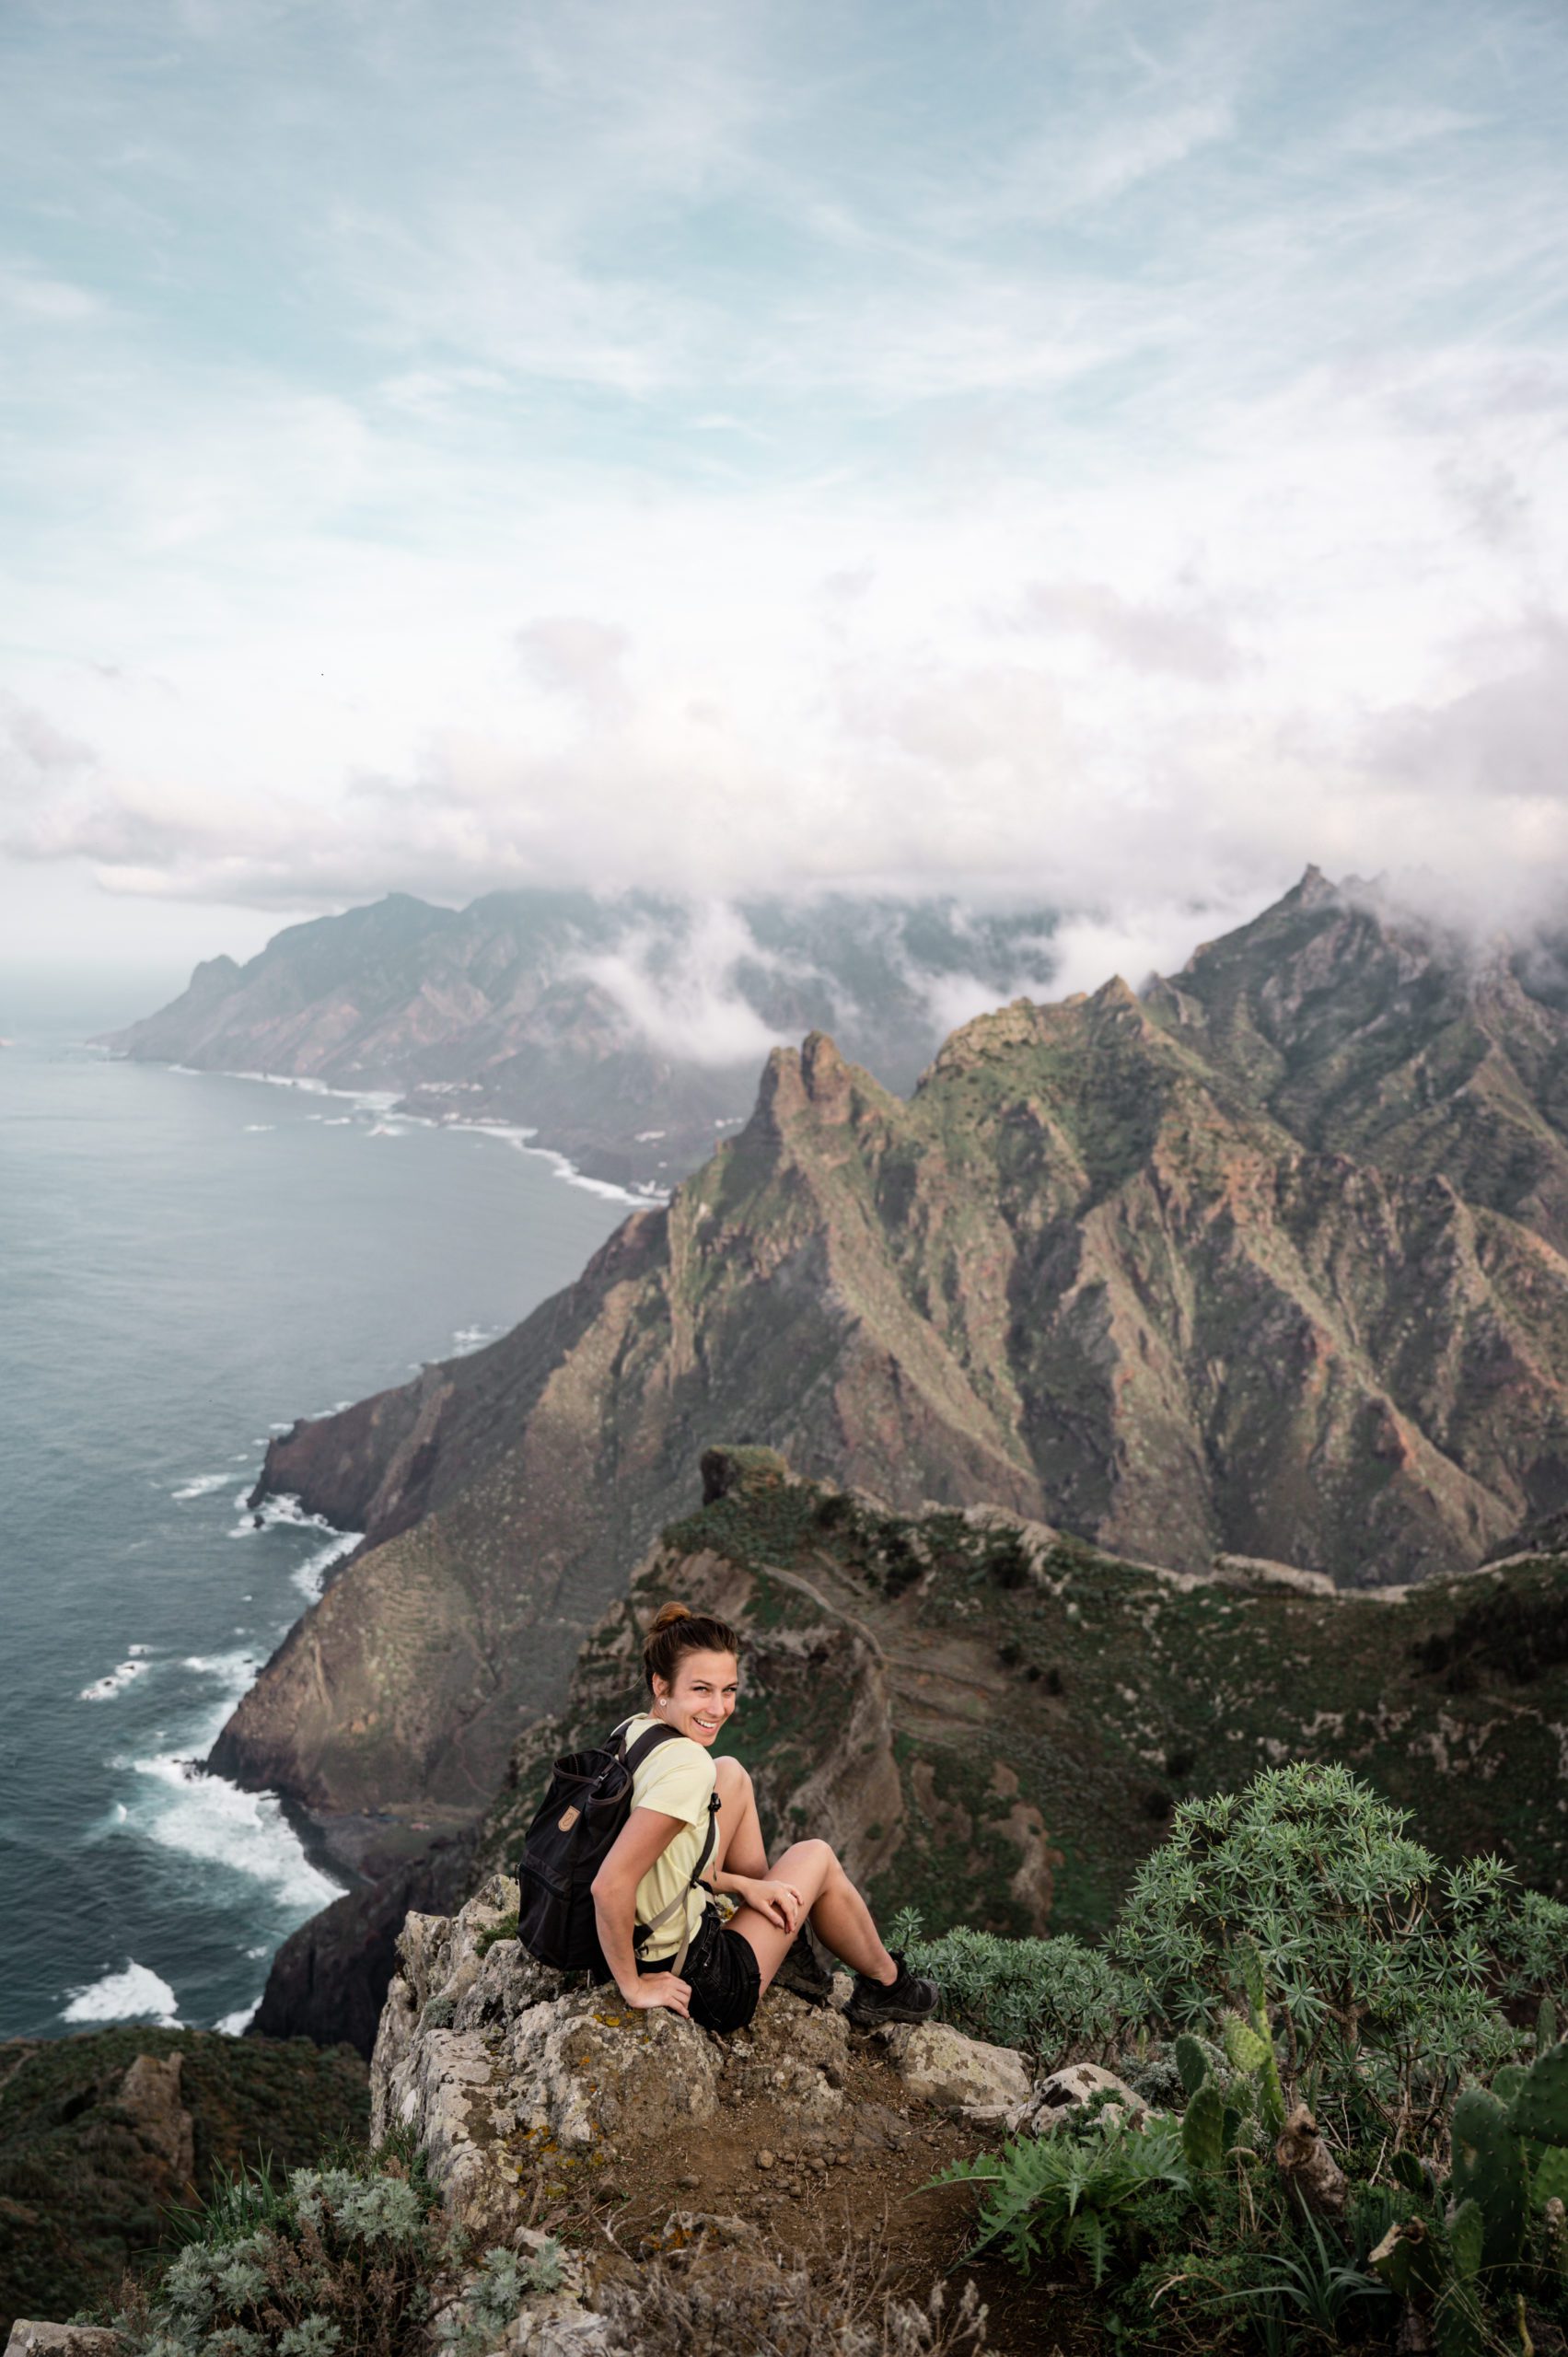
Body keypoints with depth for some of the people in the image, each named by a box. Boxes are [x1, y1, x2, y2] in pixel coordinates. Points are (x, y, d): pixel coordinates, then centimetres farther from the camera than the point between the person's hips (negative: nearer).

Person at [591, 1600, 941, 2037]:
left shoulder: (632, 1731, -4)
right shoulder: (687, 1766, -29)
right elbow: (611, 1886, -36)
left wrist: (744, 1885, 1)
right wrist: (634, 1987, -23)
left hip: (643, 1945, 8)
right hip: (700, 1989, -8)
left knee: (731, 1775, 14)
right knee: (817, 1857, 13)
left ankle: (787, 1948, 28)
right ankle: (887, 1987, 39)